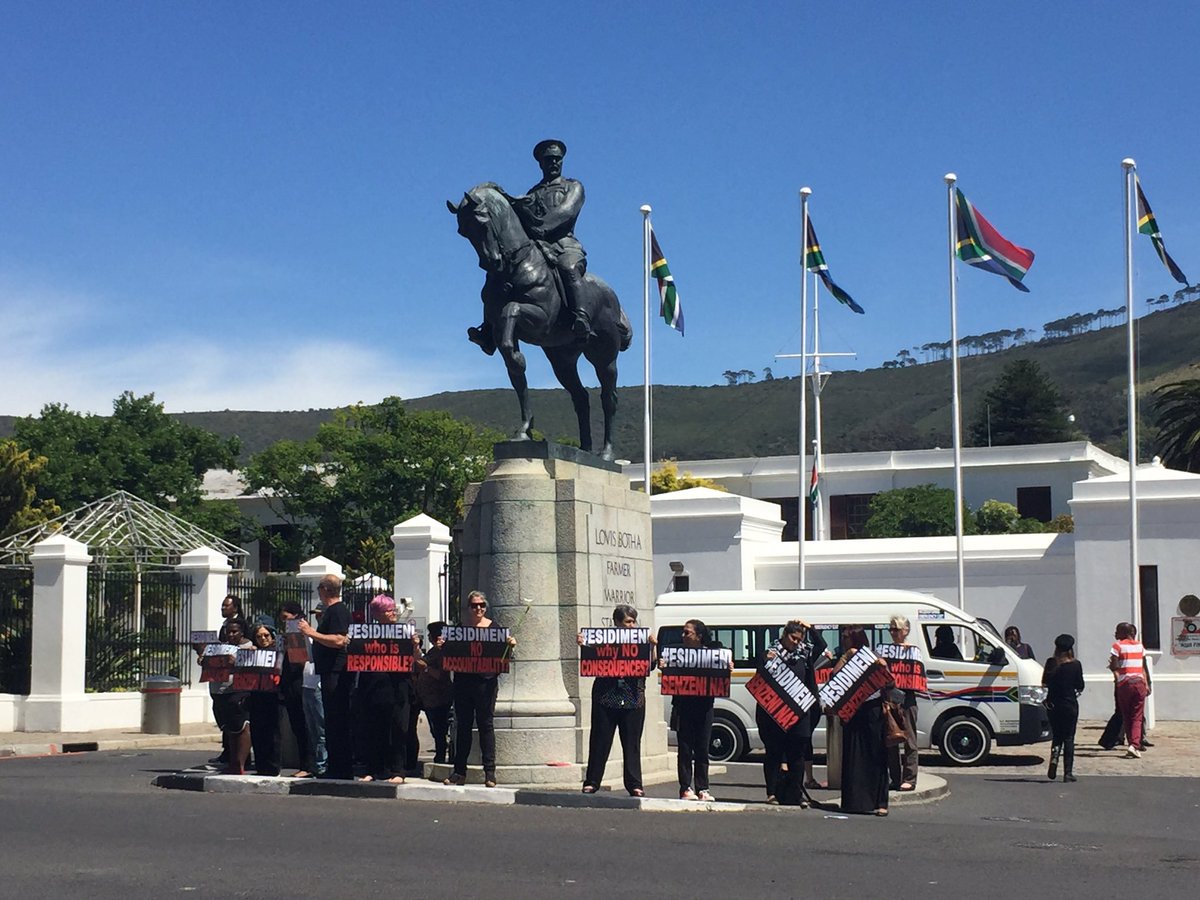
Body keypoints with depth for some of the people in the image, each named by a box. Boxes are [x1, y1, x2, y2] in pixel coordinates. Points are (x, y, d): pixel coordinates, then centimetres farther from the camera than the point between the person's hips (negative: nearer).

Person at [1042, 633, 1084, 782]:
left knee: (1057, 736, 17)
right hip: (1070, 704, -2)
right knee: (1069, 739, 5)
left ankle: (1054, 758, -9)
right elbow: (1080, 686, -2)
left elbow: (1045, 682, 1)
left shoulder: (1051, 663, -4)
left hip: (1053, 704, 2)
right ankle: (1068, 772, 2)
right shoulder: (1075, 665, -8)